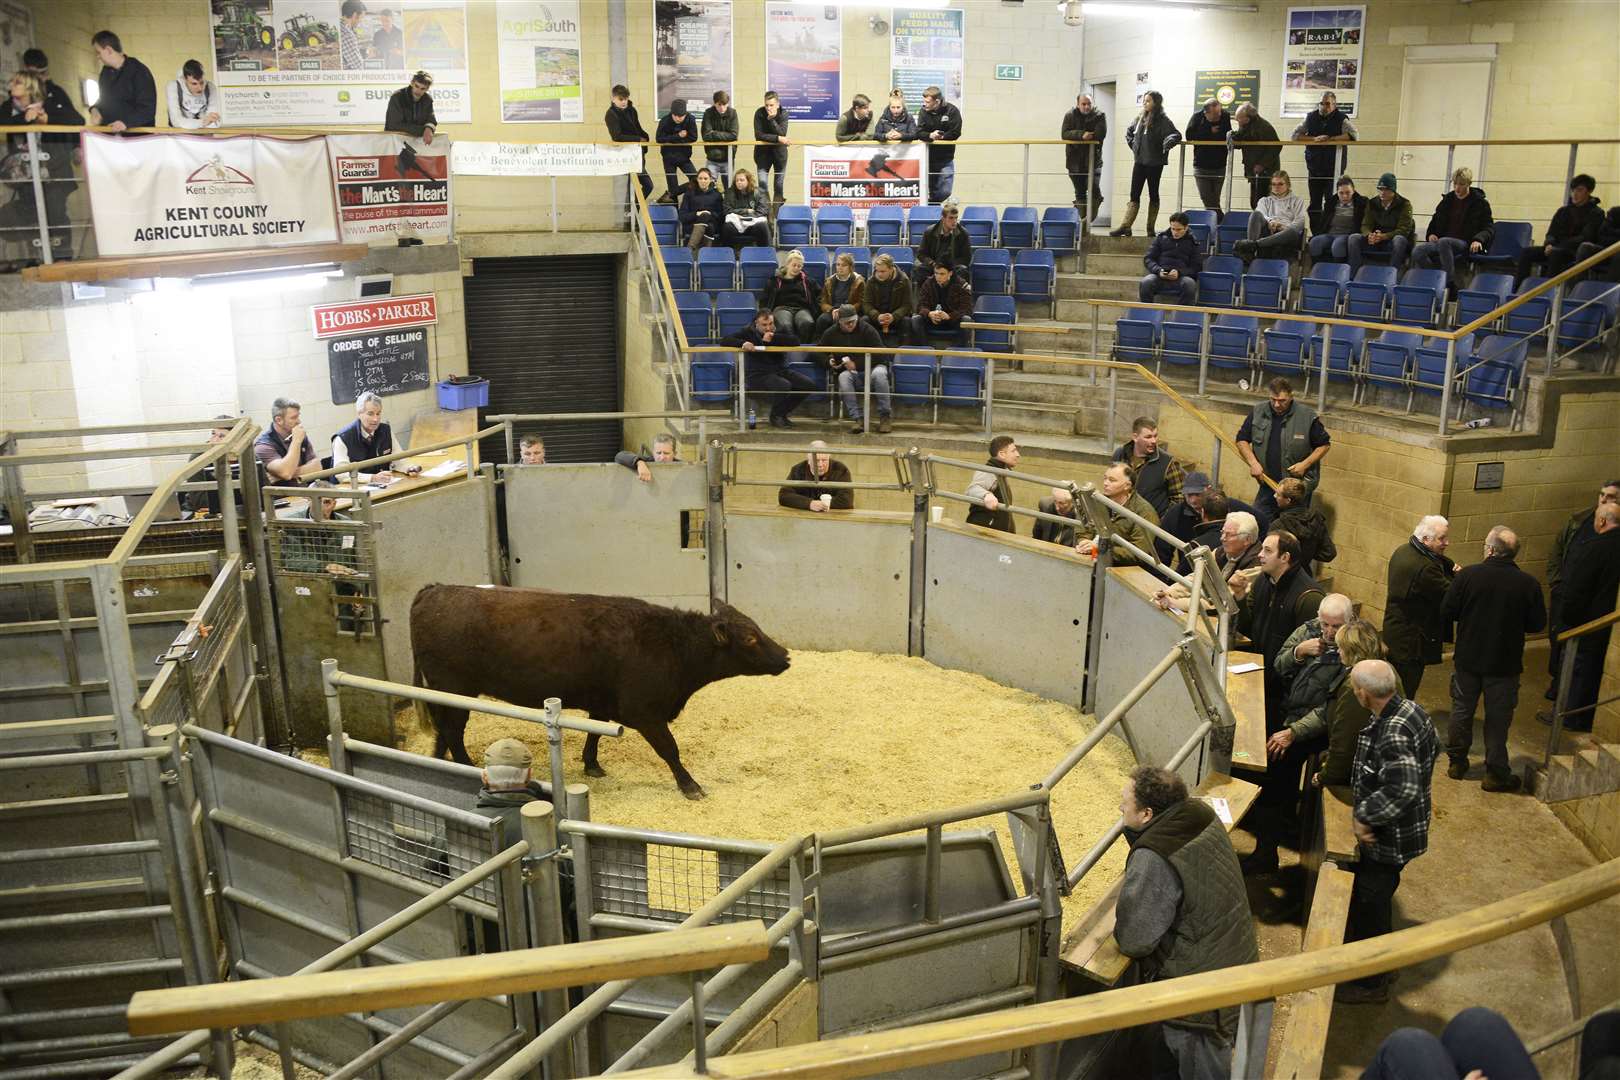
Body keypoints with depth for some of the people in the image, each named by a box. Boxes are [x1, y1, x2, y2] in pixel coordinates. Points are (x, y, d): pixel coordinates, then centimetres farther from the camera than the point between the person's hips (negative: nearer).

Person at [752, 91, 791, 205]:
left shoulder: (783, 114, -10)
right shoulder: (759, 113, -12)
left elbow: (782, 133, -21)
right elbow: (758, 135, -19)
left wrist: (772, 119, -30)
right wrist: (778, 138, -25)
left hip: (779, 151, 1)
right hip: (763, 151, -1)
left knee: (779, 185, 3)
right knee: (762, 182, -8)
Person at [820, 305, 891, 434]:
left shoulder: (867, 329, -5)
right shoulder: (831, 333, 5)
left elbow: (879, 355, -10)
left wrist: (856, 364, -16)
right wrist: (828, 361, -5)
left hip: (871, 367, -2)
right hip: (848, 371, 2)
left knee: (879, 374, -37)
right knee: (843, 378, -34)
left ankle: (884, 417, -31)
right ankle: (856, 419, -37)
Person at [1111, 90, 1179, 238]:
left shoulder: (1162, 120, -9)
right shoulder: (1139, 119, 9)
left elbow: (1176, 135, -16)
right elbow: (1129, 131, 27)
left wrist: (1167, 143, -35)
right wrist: (1132, 144, 13)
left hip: (1154, 163, -5)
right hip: (1139, 162, 5)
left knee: (1153, 194, 6)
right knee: (1134, 195, 1)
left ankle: (1151, 228, 12)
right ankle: (1125, 226, -2)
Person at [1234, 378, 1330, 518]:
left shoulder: (1307, 416, -9)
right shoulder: (1258, 412, 0)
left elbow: (1325, 445, 1)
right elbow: (1242, 440, 7)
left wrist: (1305, 464, -12)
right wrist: (1253, 463, -7)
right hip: (1268, 483, 3)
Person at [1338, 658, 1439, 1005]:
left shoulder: (1391, 736, -33)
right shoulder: (1411, 709, -4)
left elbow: (1403, 789, -43)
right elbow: (1433, 748, 14)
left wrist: (1363, 816, -29)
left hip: (1388, 840, -9)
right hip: (1403, 830, 9)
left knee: (1370, 907, 10)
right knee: (1375, 901, 26)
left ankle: (1371, 984, 28)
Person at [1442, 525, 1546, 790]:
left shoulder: (1466, 576, -16)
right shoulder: (1528, 584, -14)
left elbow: (1446, 612, -10)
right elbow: (1538, 624, -4)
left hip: (1468, 659, 1)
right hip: (1504, 664, 0)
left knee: (1462, 711, 17)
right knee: (1497, 719, 11)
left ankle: (1457, 763, 30)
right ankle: (1495, 773, 19)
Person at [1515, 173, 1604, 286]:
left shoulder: (1596, 213, 1)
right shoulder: (1563, 210, 18)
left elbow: (1585, 238, -11)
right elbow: (1551, 233, 16)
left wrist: (1556, 246, -20)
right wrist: (1549, 244, -10)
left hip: (1577, 252, -6)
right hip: (1556, 248, 6)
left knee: (1556, 253, -38)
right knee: (1526, 252, -18)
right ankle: (1517, 290, -28)